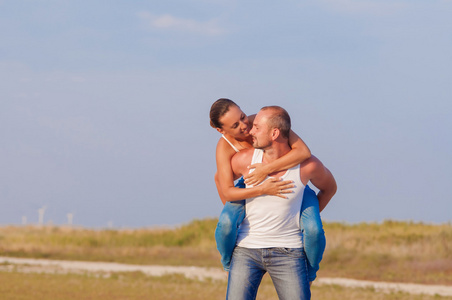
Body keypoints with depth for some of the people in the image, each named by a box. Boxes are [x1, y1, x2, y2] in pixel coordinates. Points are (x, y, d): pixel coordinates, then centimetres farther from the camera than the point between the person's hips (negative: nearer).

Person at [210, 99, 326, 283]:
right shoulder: (224, 148, -27)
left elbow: (304, 151, -39)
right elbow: (227, 192, -31)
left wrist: (267, 169, -44)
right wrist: (263, 190, -45)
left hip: (290, 183, 0)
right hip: (253, 187, 0)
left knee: (314, 231, -26)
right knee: (226, 224, -30)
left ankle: (307, 278, 7)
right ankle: (229, 267, 5)